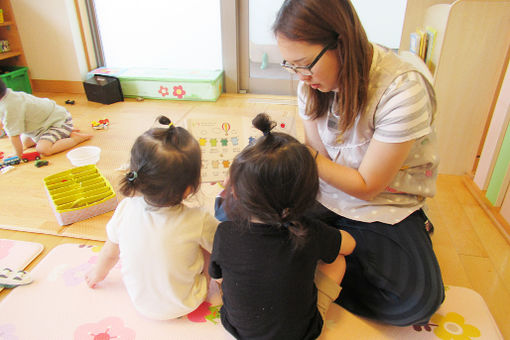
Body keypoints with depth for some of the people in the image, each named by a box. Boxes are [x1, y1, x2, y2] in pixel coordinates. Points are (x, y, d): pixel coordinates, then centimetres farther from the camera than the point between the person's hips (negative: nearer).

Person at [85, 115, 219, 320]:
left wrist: (98, 273, 16)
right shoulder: (198, 222, -34)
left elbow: (111, 253, -5)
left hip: (140, 303, 3)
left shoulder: (125, 209, -24)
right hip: (182, 307, -3)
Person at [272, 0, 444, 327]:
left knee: (416, 300, -25)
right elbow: (320, 158, -4)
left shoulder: (403, 90, -27)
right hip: (326, 194, 5)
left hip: (384, 205, -4)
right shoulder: (312, 80, -8)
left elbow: (366, 187, -20)